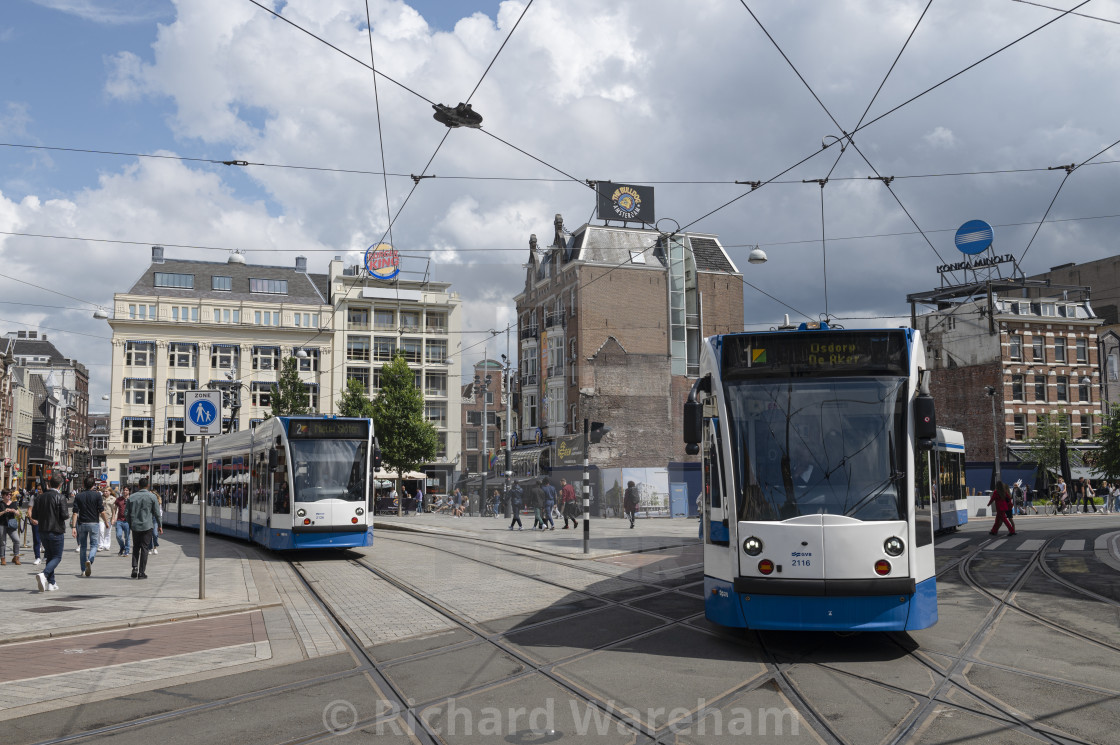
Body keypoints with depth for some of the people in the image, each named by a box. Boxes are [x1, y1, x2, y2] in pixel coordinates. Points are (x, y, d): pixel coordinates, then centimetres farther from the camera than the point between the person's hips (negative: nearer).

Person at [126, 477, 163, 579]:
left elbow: (128, 513, 7)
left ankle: (134, 569, 1)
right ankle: (141, 572, 2)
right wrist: (159, 525, 9)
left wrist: (130, 525, 21)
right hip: (147, 526, -2)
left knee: (136, 547, 15)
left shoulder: (132, 497, 3)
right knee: (144, 548, 2)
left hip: (135, 526, 2)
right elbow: (157, 513, -2)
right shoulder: (152, 497, -4)